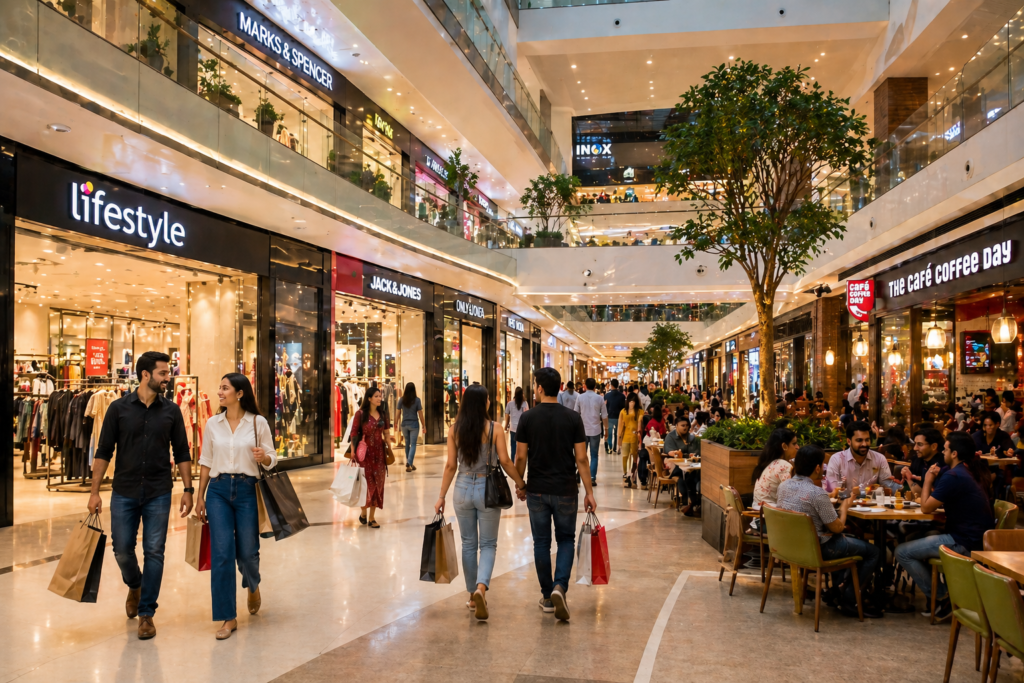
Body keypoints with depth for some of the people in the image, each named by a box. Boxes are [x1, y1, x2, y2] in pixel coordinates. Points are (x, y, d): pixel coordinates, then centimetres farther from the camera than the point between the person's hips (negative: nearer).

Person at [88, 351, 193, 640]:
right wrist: (95, 491, -5)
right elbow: (104, 451, -1)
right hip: (124, 492, 0)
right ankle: (134, 586, 40)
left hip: (158, 494, 0)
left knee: (154, 552, 1)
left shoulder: (171, 410, 0)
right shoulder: (119, 408, -3)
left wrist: (187, 489, -2)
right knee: (122, 550, 7)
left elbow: (182, 453, 3)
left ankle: (146, 613, 13)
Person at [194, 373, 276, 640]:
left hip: (247, 490, -2)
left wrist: (263, 457, -20)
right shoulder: (212, 424, 5)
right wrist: (199, 496, 9)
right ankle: (228, 618, 7)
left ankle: (252, 585, 41)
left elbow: (271, 459, 3)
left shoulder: (258, 423, -2)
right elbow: (206, 462, 11)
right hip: (218, 490, 2)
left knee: (247, 551, 5)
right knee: (221, 554, -3)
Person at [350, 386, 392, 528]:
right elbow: (354, 434, -7)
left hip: (379, 453, 5)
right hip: (365, 453, -5)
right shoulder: (360, 414, -6)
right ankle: (363, 513, 21)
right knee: (367, 483, -2)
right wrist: (353, 453, -11)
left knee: (377, 484, 5)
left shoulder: (382, 415, 9)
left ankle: (371, 518, 13)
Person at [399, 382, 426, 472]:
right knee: (413, 445, 1)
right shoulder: (417, 400, -10)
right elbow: (420, 414, -8)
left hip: (404, 424, 3)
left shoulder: (402, 400, -3)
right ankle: (409, 464, -12)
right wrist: (424, 426, -1)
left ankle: (408, 463, 27)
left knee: (407, 444, 17)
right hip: (414, 425, -3)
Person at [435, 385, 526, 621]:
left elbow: (450, 465, -1)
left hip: (463, 488, 2)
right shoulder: (495, 429, -9)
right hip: (487, 489, -2)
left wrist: (442, 496, 5)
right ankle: (481, 587, -15)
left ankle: (473, 596, 23)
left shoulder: (455, 429, -2)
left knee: (468, 544, 15)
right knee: (488, 544, 8)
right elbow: (505, 462, -9)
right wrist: (521, 484, 5)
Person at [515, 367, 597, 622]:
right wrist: (589, 493, 2)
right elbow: (581, 459, -5)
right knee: (566, 540, 13)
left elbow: (521, 458, -3)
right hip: (565, 491, 0)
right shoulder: (573, 418, -5)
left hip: (537, 491, 0)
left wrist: (520, 485, 13)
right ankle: (560, 586, -7)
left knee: (541, 543, 12)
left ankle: (547, 597, 19)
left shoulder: (528, 418, -6)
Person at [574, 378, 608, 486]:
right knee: (594, 455, 6)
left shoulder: (580, 397, -4)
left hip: (583, 429, 0)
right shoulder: (599, 398, -5)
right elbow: (604, 416, -2)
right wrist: (606, 428, 11)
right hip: (596, 430, 0)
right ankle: (592, 478, 1)